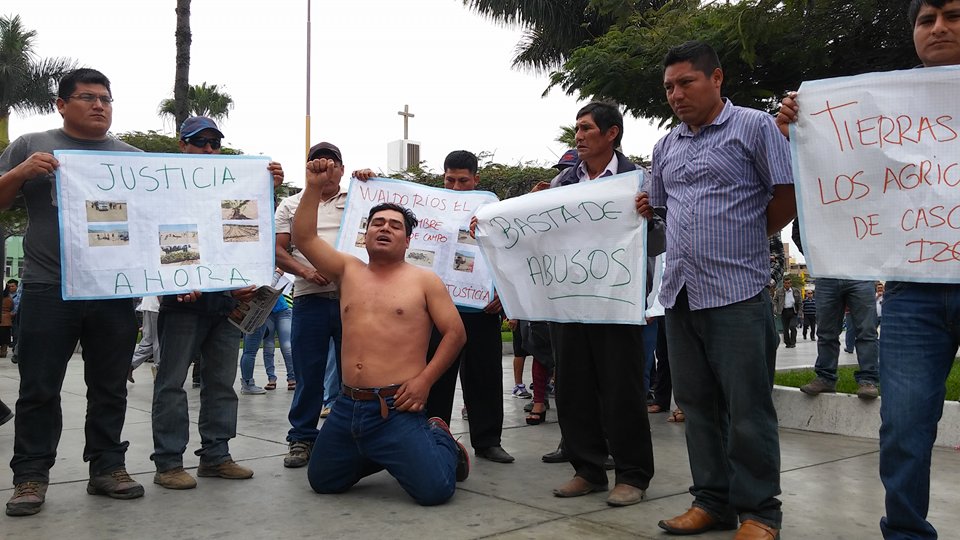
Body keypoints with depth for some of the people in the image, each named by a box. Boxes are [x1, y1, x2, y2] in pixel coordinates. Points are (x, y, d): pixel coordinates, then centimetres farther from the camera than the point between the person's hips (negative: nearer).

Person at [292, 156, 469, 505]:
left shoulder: (424, 280, 1)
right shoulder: (348, 271, 12)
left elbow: (455, 333, -2)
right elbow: (304, 238, 4)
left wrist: (424, 379, -12)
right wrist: (315, 187, -4)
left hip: (397, 411, -5)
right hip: (347, 407, 5)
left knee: (435, 490, -14)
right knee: (322, 483, 13)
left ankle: (440, 441, 20)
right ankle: (378, 458, 35)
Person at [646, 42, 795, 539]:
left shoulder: (755, 127, -1)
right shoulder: (665, 146, 16)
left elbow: (788, 197, -2)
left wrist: (745, 239, 6)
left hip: (737, 292, -6)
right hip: (679, 292, 6)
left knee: (748, 408, -1)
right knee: (697, 404, 11)